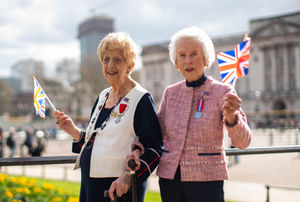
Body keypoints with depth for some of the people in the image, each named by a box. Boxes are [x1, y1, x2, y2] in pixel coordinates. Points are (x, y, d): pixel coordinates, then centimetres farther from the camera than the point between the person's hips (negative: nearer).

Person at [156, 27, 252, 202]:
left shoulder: (222, 92, -5)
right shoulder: (170, 93, 6)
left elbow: (242, 142, -13)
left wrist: (231, 118, -33)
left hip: (206, 180, -3)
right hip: (169, 177, 4)